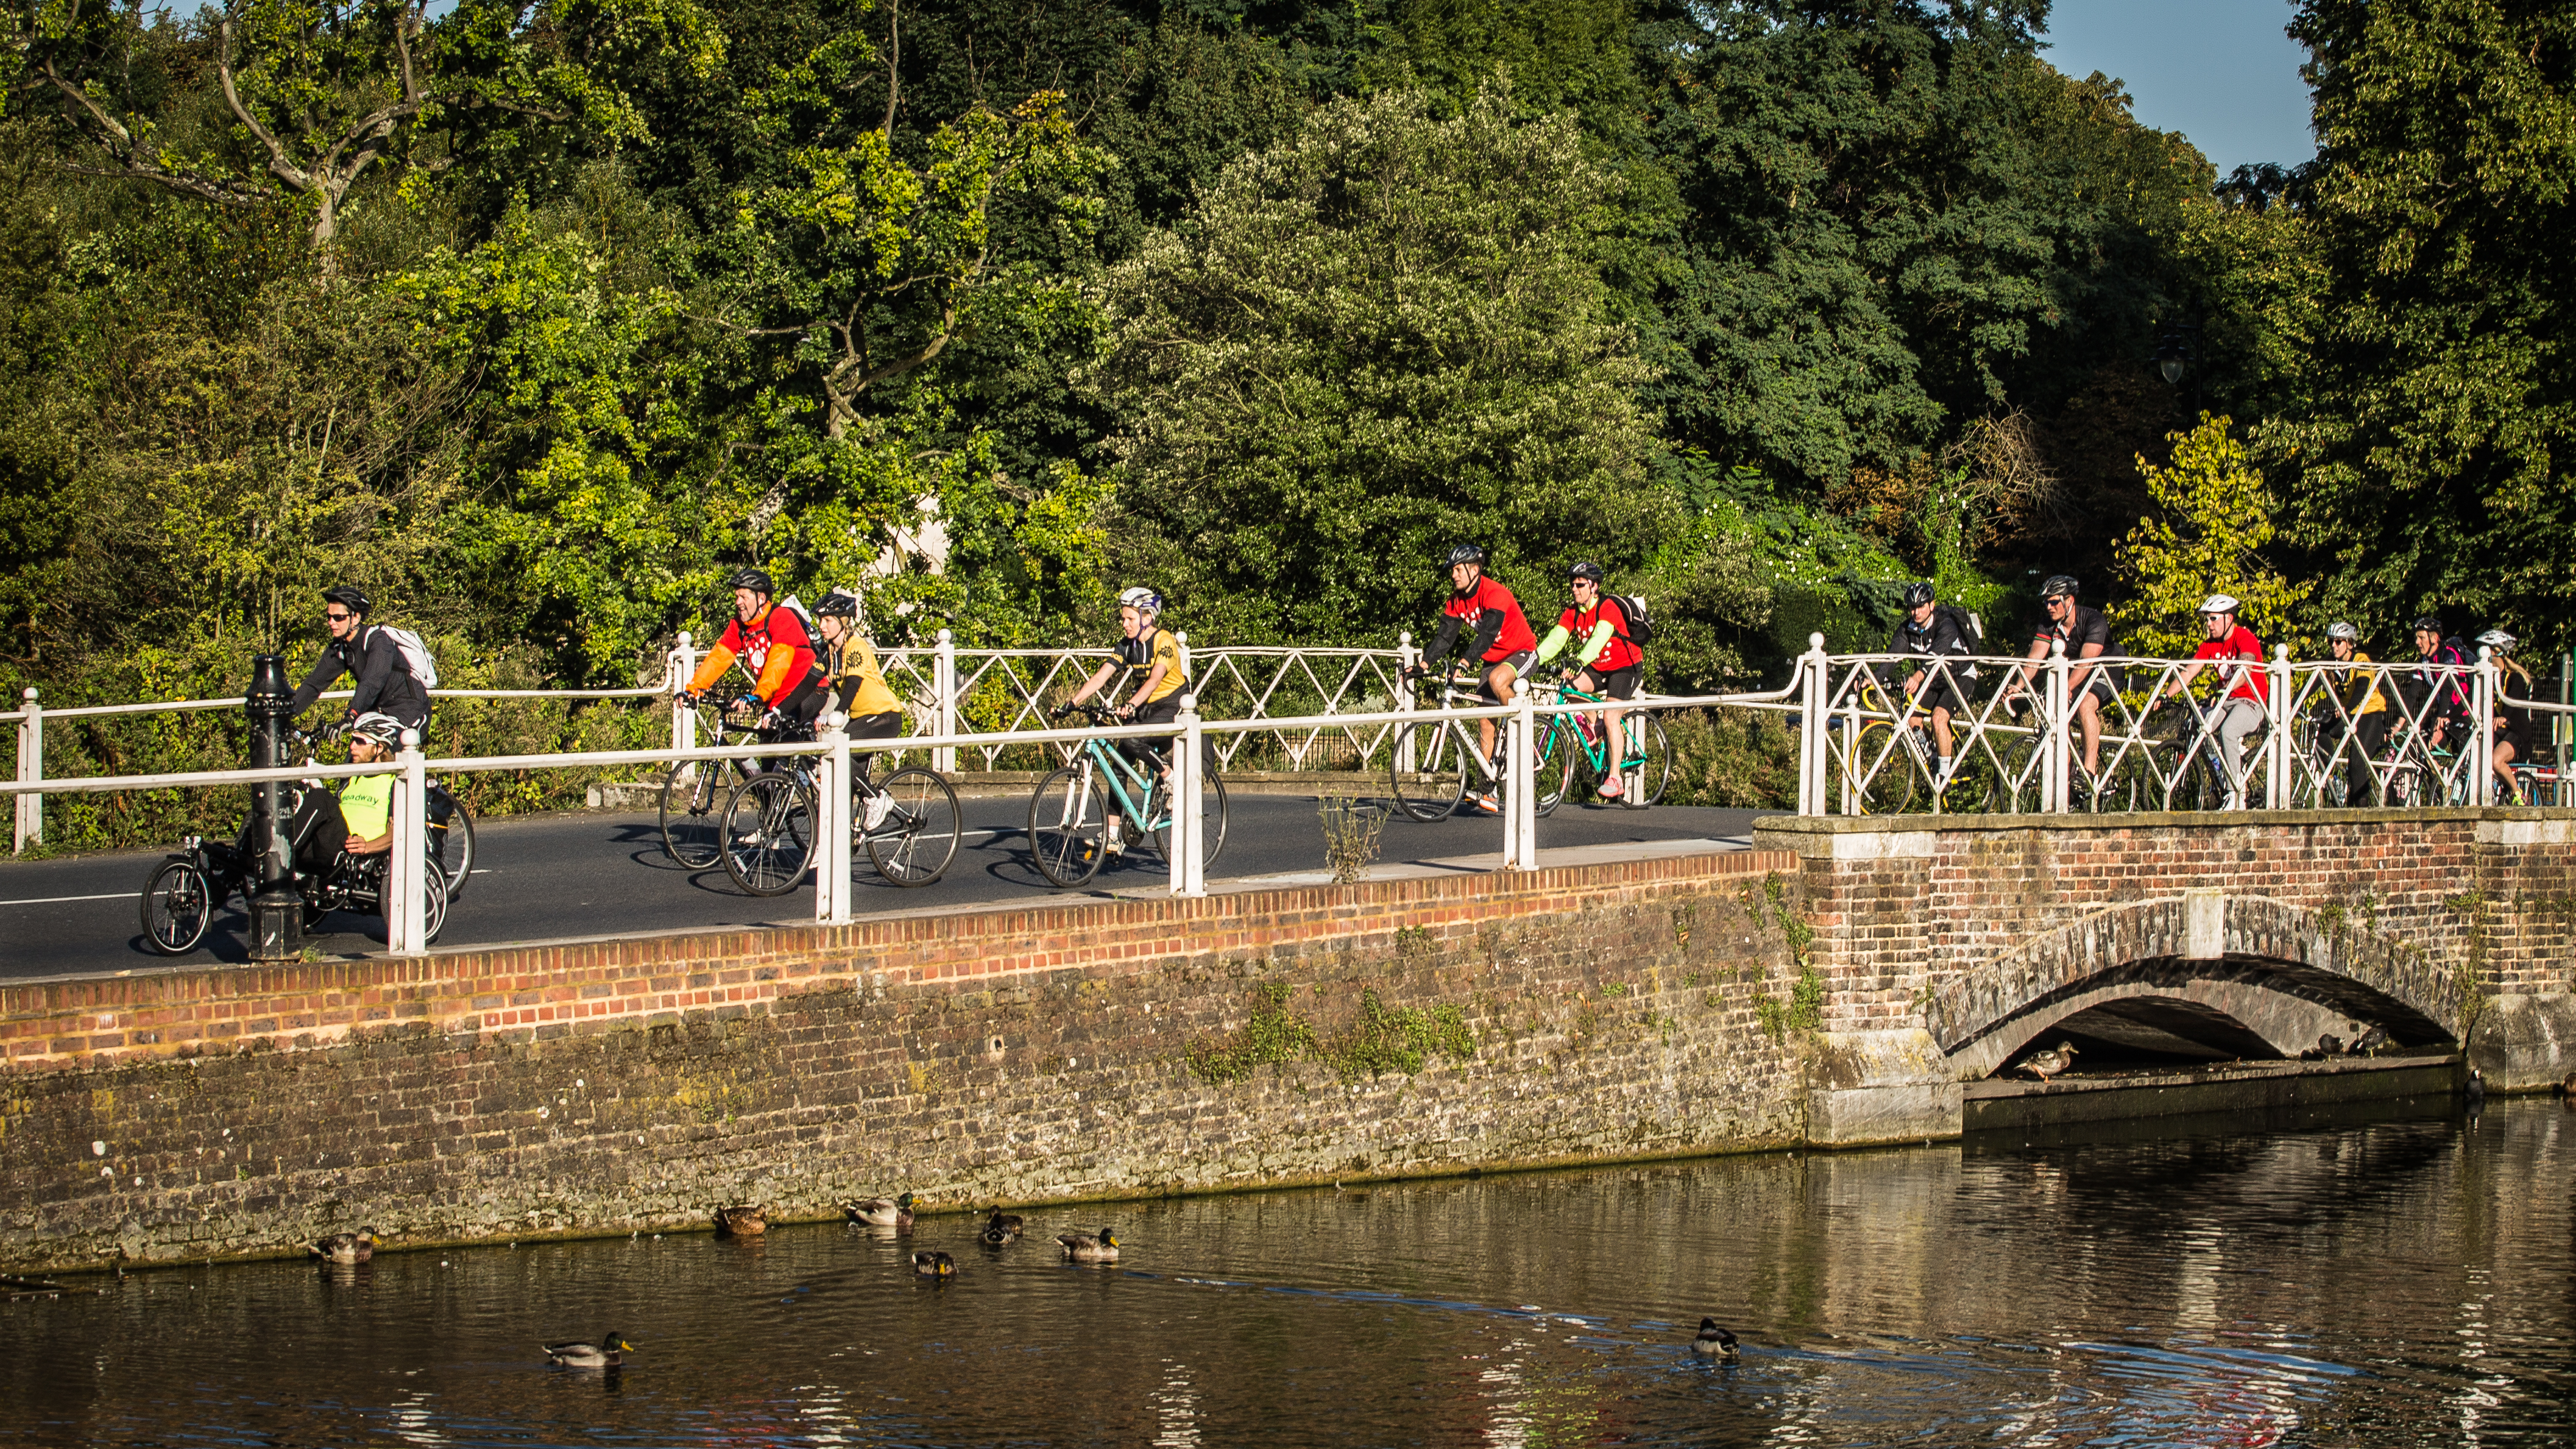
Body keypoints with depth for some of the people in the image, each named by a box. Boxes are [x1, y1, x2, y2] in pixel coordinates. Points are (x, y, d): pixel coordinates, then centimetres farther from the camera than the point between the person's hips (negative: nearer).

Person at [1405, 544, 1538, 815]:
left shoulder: (1494, 594, -25)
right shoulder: (1457, 600, -2)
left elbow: (1487, 633, -36)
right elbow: (1445, 636, -4)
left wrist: (1465, 661, -48)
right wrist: (1423, 665, -17)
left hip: (1521, 651, -7)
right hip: (1493, 658, 7)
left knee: (1496, 680, -38)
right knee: (1485, 721, 0)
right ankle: (1488, 792, 4)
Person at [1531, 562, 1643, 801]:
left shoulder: (1608, 608, -23)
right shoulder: (1573, 613, -3)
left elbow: (1599, 638, -39)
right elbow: (1556, 638, -14)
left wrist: (1579, 662, -53)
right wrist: (1535, 658, -31)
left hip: (1626, 667, -6)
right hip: (1598, 668, 6)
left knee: (1610, 718, -18)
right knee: (1572, 687, -22)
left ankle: (1614, 778, -14)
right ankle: (1593, 727, 5)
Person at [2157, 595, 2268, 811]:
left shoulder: (2245, 639, -13)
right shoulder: (2210, 645, 8)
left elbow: (2244, 672, -30)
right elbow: (2188, 672, 1)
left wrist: (2223, 691, -46)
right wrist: (2166, 695, -14)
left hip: (2250, 703, -7)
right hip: (2226, 703, 7)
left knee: (2227, 731, -36)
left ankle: (2235, 795, -30)